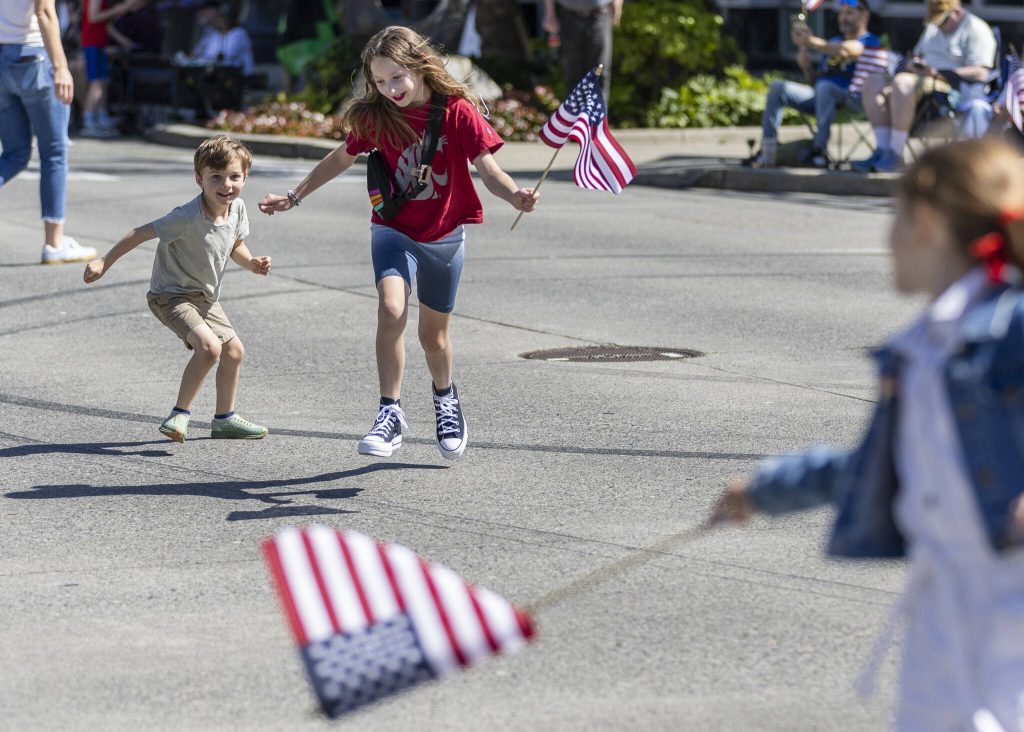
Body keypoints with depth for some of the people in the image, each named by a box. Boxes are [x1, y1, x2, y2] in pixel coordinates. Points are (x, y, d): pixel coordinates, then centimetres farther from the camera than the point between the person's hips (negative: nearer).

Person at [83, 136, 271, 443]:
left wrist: (251, 262, -8)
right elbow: (142, 233, -22)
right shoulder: (188, 218, -28)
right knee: (209, 346, -27)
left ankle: (224, 418, 30)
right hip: (172, 295, -8)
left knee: (234, 350, 13)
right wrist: (104, 262, -22)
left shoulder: (237, 209, -6)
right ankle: (180, 414, -14)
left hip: (205, 297, 8)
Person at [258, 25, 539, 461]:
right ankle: (390, 414, -18)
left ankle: (445, 399, 43)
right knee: (391, 310, -25)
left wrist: (515, 196, -40)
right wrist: (294, 197, 15)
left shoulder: (457, 111, -14)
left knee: (434, 333, 12)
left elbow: (486, 167, -19)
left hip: (444, 235, -1)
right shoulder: (375, 117, -6)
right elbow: (341, 159, 10)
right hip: (394, 229, 1)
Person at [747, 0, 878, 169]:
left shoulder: (869, 41, 4)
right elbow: (814, 80, 27)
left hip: (852, 100, -8)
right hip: (821, 97, 8)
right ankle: (767, 153, -16)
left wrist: (811, 41, -18)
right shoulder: (834, 42, 28)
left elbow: (846, 50, -20)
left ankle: (820, 150, -40)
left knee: (824, 87, -38)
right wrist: (806, 66, 5)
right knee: (777, 88, -5)